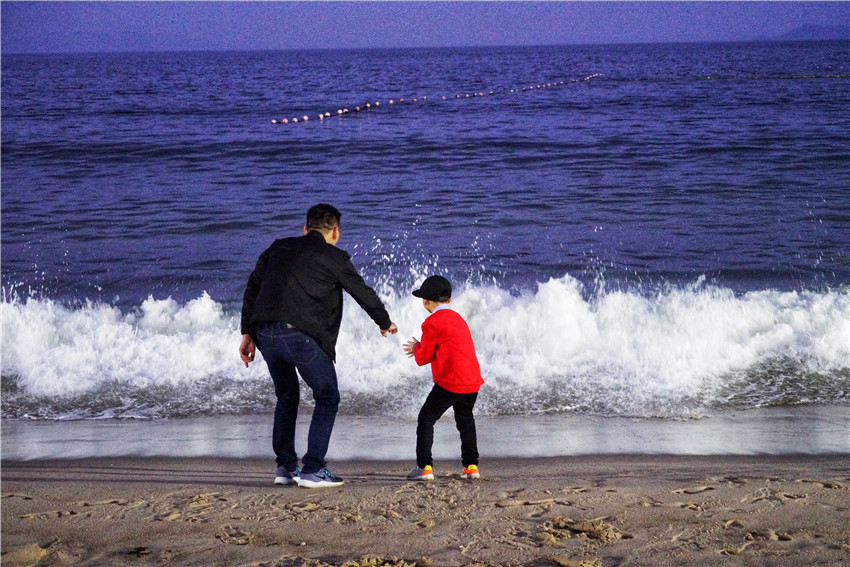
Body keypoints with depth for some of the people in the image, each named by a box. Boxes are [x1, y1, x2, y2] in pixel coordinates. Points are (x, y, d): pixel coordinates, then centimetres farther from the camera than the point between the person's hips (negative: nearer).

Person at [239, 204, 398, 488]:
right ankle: (312, 470, 3)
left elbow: (251, 290, 18)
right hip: (300, 334, -6)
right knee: (327, 398, 9)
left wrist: (247, 333, 19)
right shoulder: (333, 258, 6)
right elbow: (364, 294, 14)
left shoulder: (277, 248, 20)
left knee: (286, 397, 24)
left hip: (264, 333, 6)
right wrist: (385, 323, 31)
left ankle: (285, 466, 23)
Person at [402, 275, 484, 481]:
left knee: (426, 419, 3)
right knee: (465, 420, 24)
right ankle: (471, 465, 22)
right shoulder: (458, 319, 19)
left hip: (450, 382, -7)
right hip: (473, 380, 7)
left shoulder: (432, 323, -5)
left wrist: (416, 347, 21)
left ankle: (424, 466, -4)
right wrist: (421, 348, 28)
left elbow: (423, 358, 0)